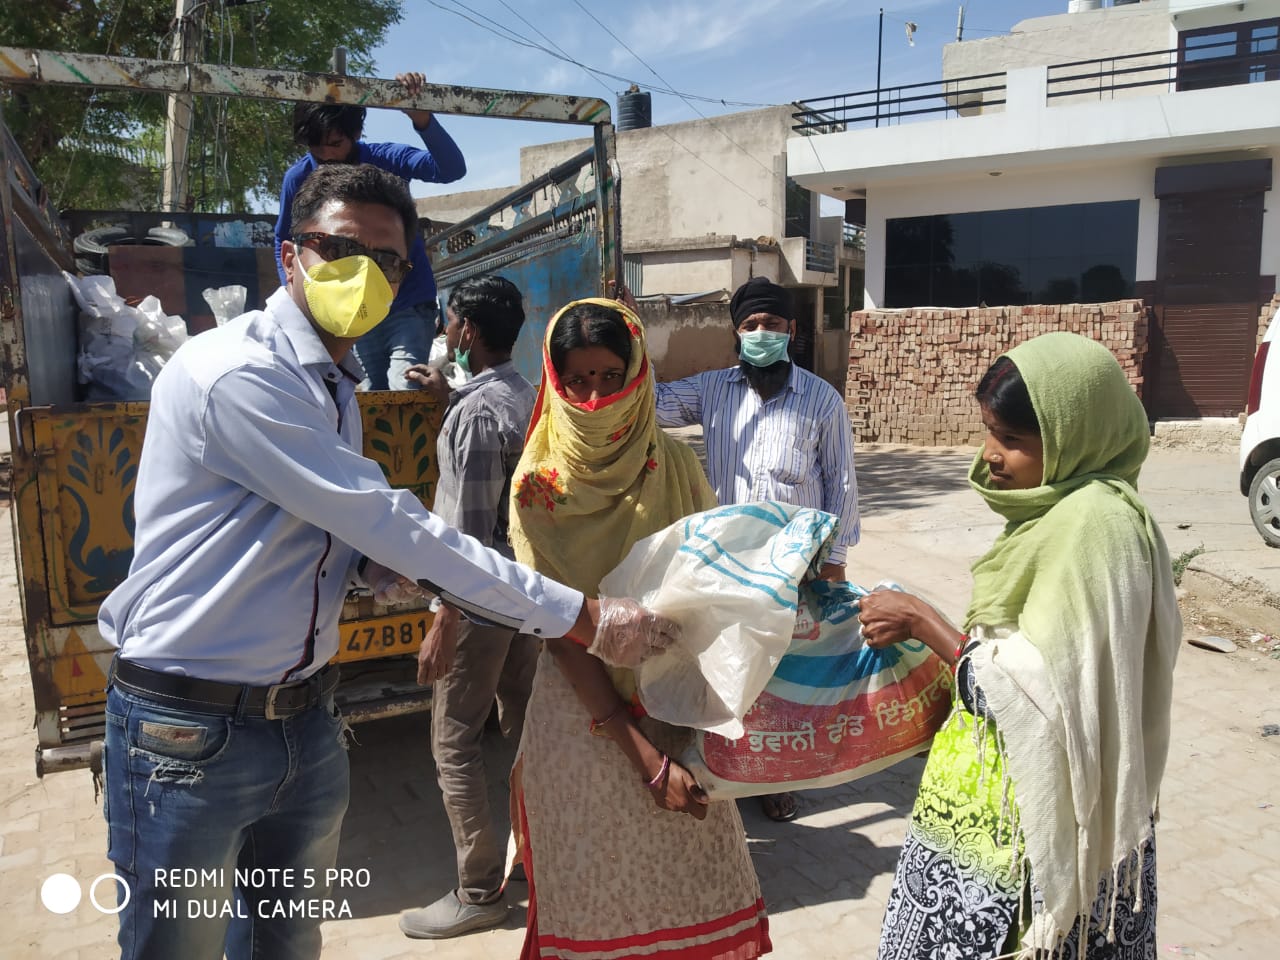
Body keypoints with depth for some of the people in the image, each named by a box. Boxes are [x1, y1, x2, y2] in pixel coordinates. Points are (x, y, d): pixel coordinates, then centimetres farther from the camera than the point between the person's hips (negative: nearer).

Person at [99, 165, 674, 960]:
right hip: (190, 731, -7)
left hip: (306, 718, 8)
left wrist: (378, 567, -5)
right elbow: (392, 524, -25)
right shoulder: (235, 374, -21)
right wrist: (584, 618, -22)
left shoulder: (338, 388, 8)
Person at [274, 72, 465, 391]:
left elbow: (452, 169, -29)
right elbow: (285, 242, 13)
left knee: (405, 393, -16)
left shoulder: (385, 159, -11)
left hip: (409, 305, -3)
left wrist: (421, 117, -45)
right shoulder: (298, 178, -3)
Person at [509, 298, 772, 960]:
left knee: (692, 873, 12)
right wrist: (642, 754, -17)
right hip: (586, 712, -2)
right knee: (597, 885, 11)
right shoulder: (539, 483, -10)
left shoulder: (673, 466, -4)